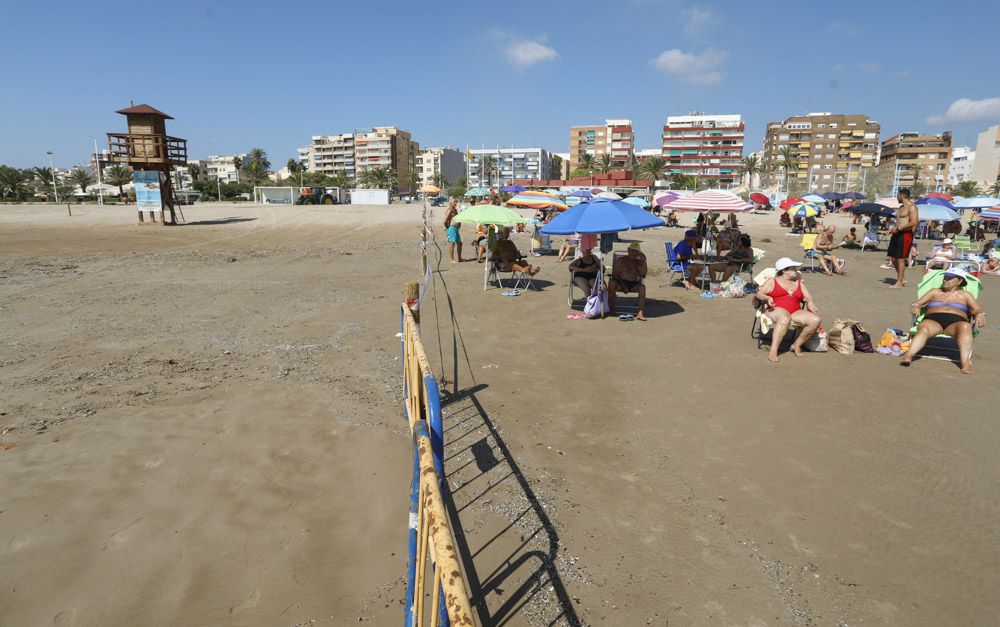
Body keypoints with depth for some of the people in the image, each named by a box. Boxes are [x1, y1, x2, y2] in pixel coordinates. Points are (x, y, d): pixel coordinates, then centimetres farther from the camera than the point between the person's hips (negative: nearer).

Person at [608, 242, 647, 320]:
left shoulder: (639, 261, 16)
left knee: (642, 287, -31)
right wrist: (623, 285, -13)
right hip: (621, 283, -1)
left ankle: (640, 313, -41)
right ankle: (611, 307, -24)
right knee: (611, 283, -32)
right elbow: (614, 274, 1)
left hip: (634, 285, 1)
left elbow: (643, 274, 0)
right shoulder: (620, 260, 11)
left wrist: (644, 261, -7)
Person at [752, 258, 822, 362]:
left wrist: (809, 303, -5)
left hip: (795, 312, 5)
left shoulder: (799, 283, 25)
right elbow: (759, 293, 5)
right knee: (785, 318, -42)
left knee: (816, 320, -23)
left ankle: (797, 345, -8)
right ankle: (773, 351, -46)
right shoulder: (772, 282, 15)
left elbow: (808, 298, 19)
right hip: (776, 309, -5)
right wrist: (767, 298, -18)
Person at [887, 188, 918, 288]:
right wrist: (894, 228, 11)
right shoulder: (901, 207, 19)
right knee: (893, 257, 9)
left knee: (900, 258, -7)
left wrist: (898, 228, -19)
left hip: (905, 234, -9)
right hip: (897, 234, 9)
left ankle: (899, 282, -1)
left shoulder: (911, 207, -10)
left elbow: (914, 222, -20)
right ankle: (902, 278, 21)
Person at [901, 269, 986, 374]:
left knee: (965, 326, -38)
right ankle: (908, 355, -62)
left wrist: (980, 314, -10)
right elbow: (916, 303, 20)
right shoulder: (935, 292, 28)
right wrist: (916, 307, -5)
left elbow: (978, 309, 16)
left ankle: (965, 361, -51)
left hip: (955, 322, 0)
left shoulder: (965, 295, 26)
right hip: (933, 320, 0)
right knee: (924, 329, -38)